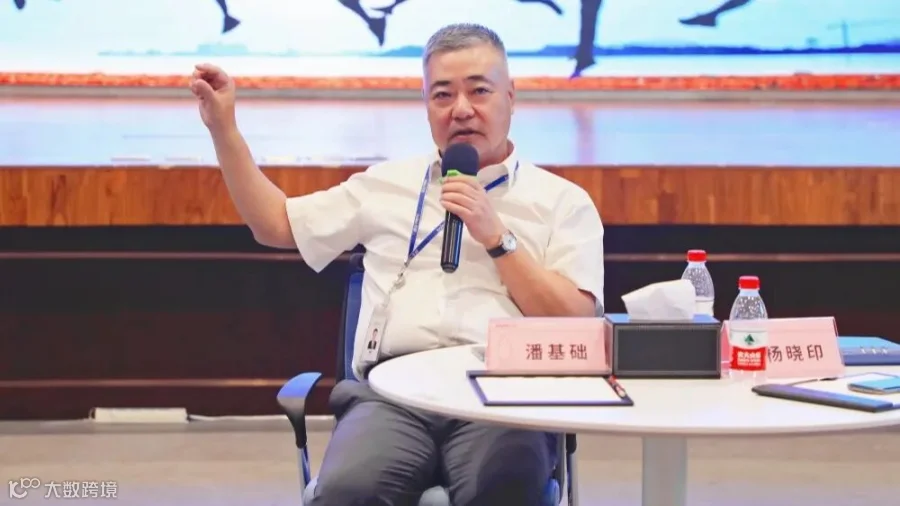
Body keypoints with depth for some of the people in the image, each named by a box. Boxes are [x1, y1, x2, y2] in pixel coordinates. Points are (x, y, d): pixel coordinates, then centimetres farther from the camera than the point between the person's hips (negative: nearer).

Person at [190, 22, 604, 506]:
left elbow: (576, 326, 4)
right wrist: (223, 128, 23)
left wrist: (497, 237, -3)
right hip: (392, 391, 2)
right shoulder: (387, 183, 23)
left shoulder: (564, 200, 15)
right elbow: (274, 225, 29)